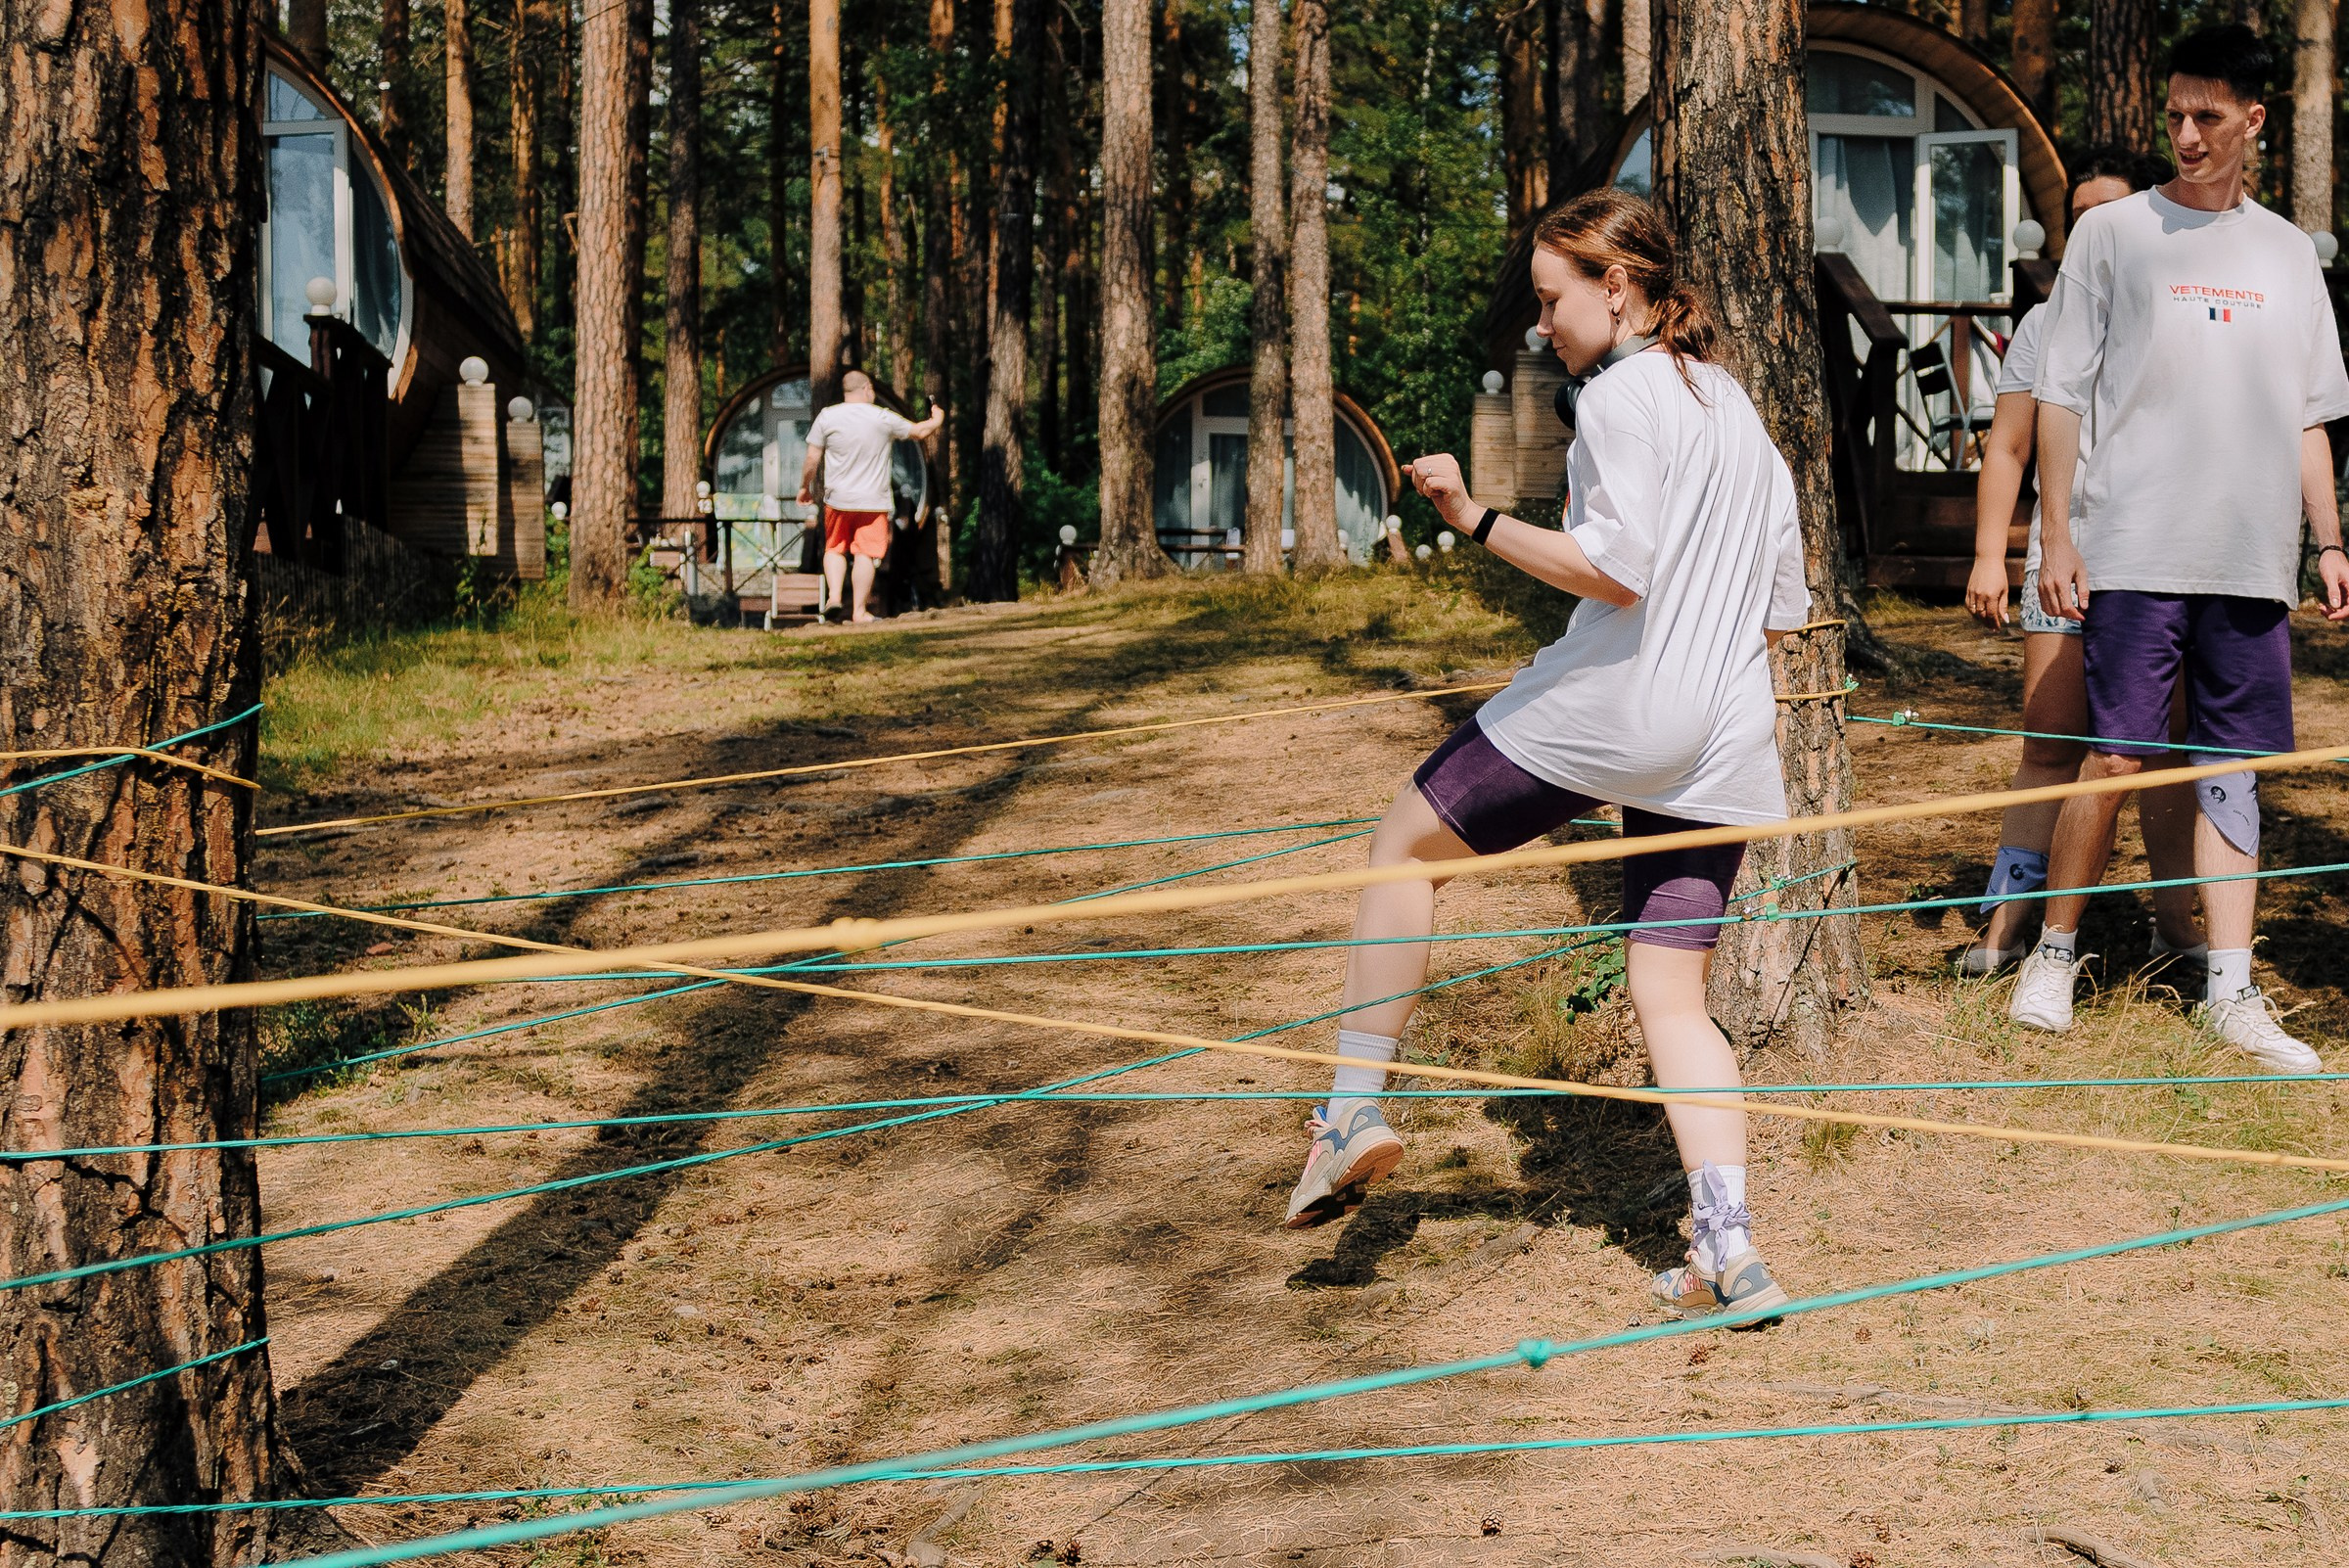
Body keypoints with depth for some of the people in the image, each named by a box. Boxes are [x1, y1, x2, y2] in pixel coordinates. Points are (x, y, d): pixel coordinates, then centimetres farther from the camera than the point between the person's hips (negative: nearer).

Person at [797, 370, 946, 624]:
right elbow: (919, 432, 6)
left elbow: (812, 459, -3)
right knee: (865, 554, 1)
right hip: (873, 501, -1)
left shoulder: (826, 417, -4)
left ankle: (833, 595, 1)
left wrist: (805, 487, 12)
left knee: (835, 548, 17)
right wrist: (937, 420, 28)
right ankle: (859, 610, 0)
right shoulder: (883, 418, -6)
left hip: (837, 498, 1)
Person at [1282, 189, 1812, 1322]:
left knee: (1403, 848, 11)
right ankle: (1729, 1253, -3)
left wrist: (1477, 522, -15)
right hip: (1726, 742, 8)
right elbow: (1783, 603, 21)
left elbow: (1615, 568, -19)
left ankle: (1355, 1108, 10)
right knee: (1671, 994, 7)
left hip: (1599, 710, -8)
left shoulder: (1623, 394, -7)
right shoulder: (1737, 409, 20)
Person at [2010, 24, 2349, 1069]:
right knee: (2116, 757, -6)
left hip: (2252, 562, 3)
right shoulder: (2114, 233, 3)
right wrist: (2056, 534, -6)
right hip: (2135, 553, -3)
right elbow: (2061, 395, 1)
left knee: (2235, 770, 4)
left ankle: (2231, 992, 7)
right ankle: (2056, 954, 10)